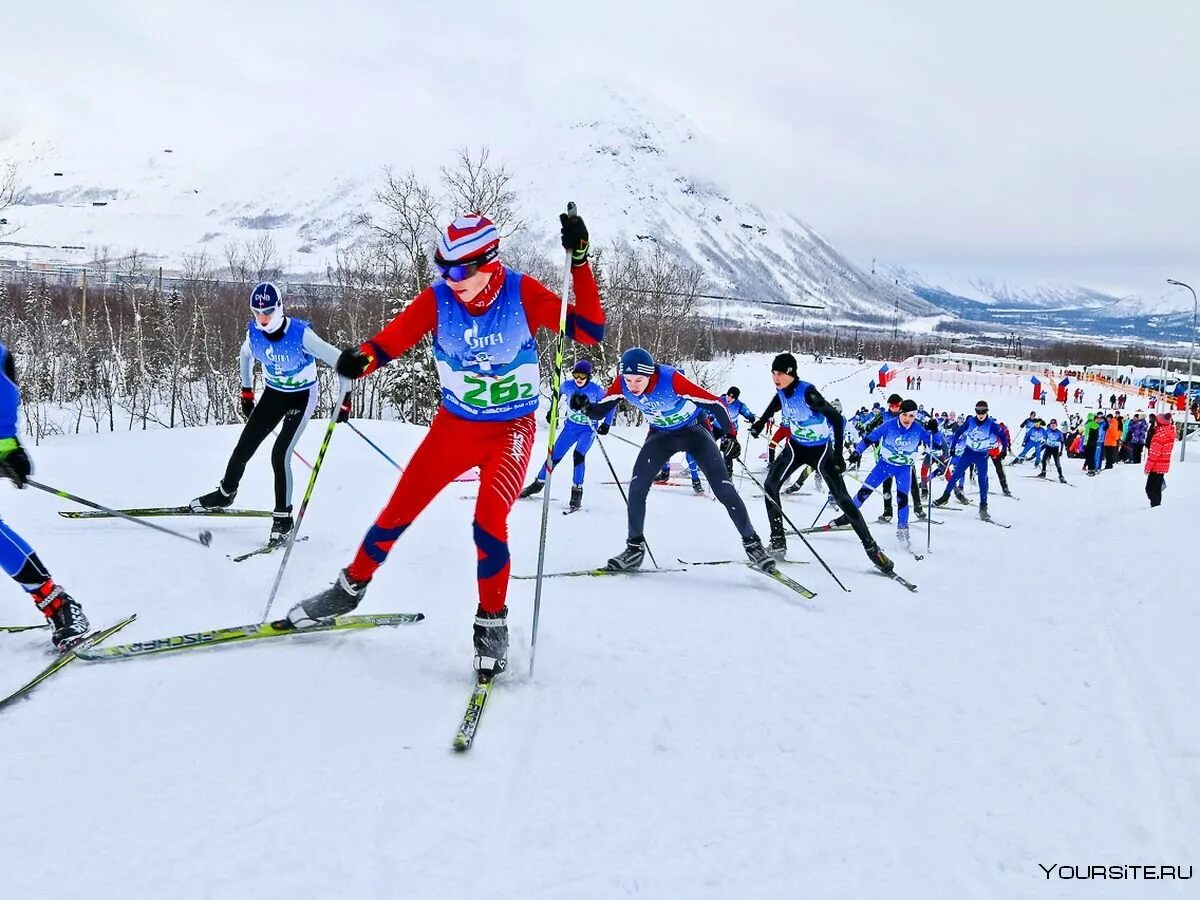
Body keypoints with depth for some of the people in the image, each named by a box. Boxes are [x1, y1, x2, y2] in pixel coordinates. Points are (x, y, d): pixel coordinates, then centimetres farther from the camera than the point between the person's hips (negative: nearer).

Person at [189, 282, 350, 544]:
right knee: (244, 448, 5)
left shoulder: (301, 334, -29)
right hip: (273, 393, 5)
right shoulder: (254, 333, -13)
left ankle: (283, 518, -1)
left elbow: (340, 361, -25)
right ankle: (225, 493, 34)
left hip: (301, 397, -5)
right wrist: (247, 392, 15)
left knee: (279, 455, -16)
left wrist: (345, 399, -26)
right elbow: (246, 356, 12)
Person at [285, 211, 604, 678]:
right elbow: (391, 339, -17)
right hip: (455, 424, 3)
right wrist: (360, 358, -39)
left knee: (489, 524, -20)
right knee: (398, 510, 4)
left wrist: (579, 261, -29)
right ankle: (351, 587, 30)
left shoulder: (522, 292, -17)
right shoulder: (437, 298, -12)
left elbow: (589, 330, -21)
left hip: (511, 429, -3)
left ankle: (492, 622, 4)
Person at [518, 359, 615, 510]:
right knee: (555, 455, 1)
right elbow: (558, 394, 13)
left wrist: (606, 424, -11)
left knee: (578, 455, -25)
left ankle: (577, 492, -14)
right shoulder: (567, 385, -11)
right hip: (571, 426, 3)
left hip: (589, 429, -3)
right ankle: (539, 483, 19)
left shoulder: (596, 390, -19)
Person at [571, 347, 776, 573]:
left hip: (694, 430, -4)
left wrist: (730, 435, -23)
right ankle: (635, 546, 4)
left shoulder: (671, 380, -36)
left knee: (723, 489, -10)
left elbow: (714, 402, -30)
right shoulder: (622, 384, -22)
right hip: (661, 434, 4)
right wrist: (585, 406, -34)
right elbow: (599, 411, -12)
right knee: (637, 486, -12)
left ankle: (751, 543, 6)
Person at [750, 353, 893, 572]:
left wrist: (838, 453, -33)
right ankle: (778, 542, 0)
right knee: (770, 485, -8)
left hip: (820, 449, -6)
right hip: (796, 446, 6)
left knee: (842, 498, -7)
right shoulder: (781, 392, -8)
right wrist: (760, 424, 17)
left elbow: (836, 419, -29)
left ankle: (871, 547, 4)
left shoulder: (807, 392, -28)